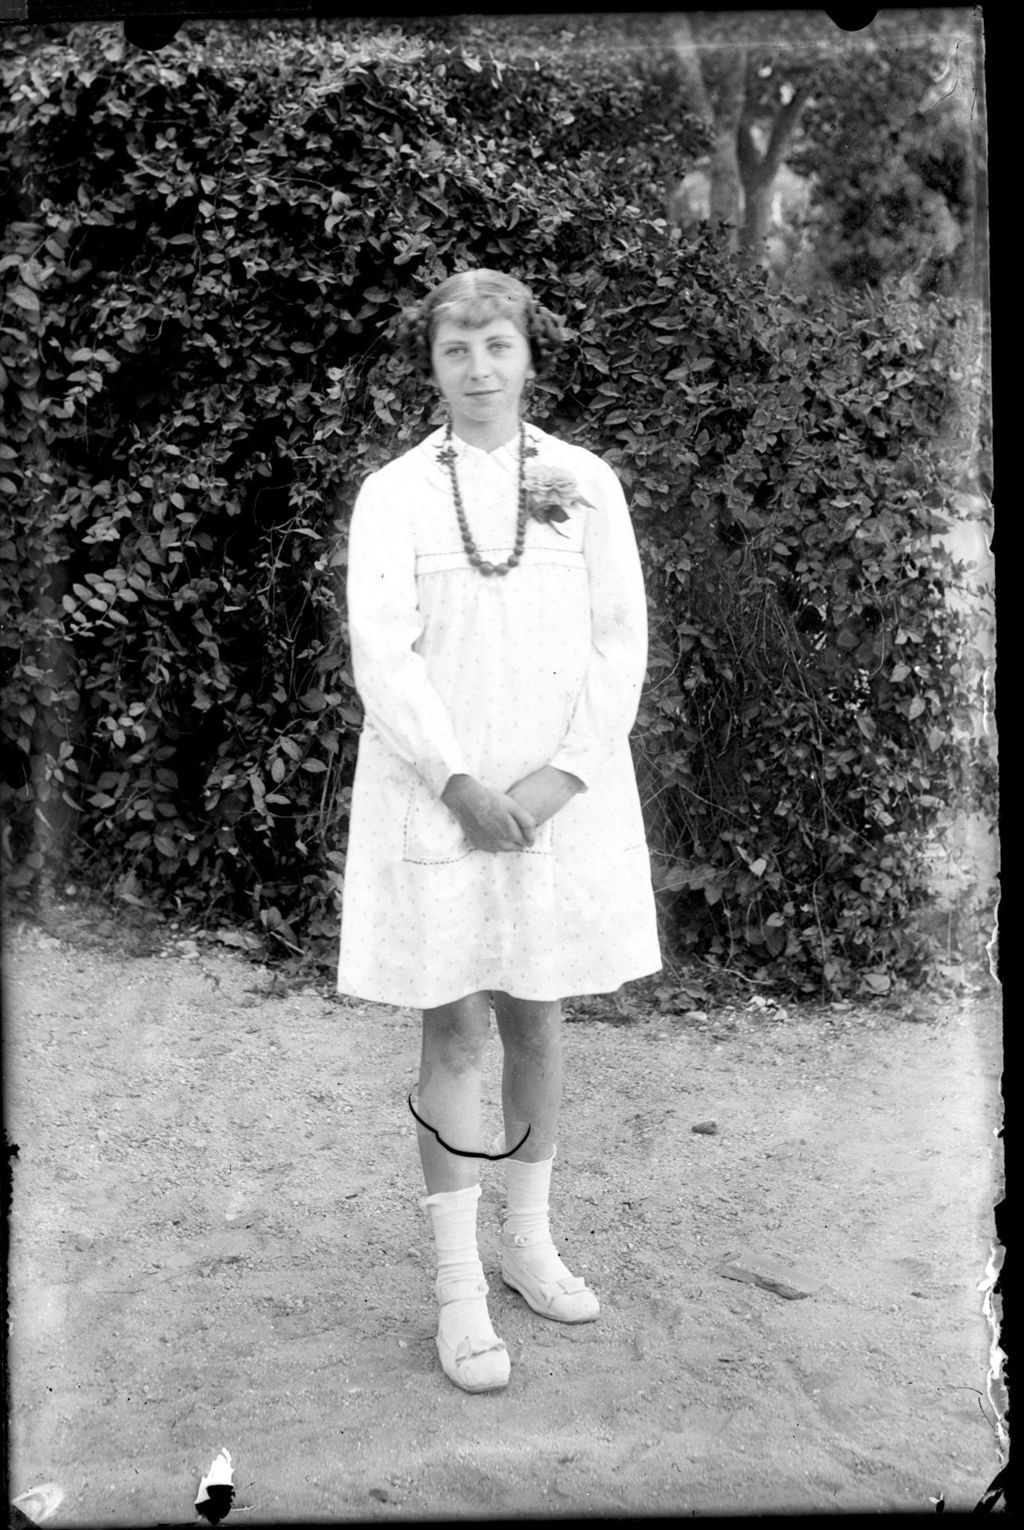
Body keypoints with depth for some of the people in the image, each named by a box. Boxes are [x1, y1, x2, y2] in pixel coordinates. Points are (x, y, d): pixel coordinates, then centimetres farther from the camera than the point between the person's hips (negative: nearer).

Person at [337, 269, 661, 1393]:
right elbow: (381, 651, -7)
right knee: (455, 1034, 2)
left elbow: (621, 640, 1)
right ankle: (458, 1287, 12)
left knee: (537, 1018, 12)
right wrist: (460, 781, -17)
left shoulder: (586, 482, 6)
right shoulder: (393, 493, 1)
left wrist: (560, 775, -10)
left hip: (563, 794, 2)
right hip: (439, 794, -2)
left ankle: (528, 1238, 30)